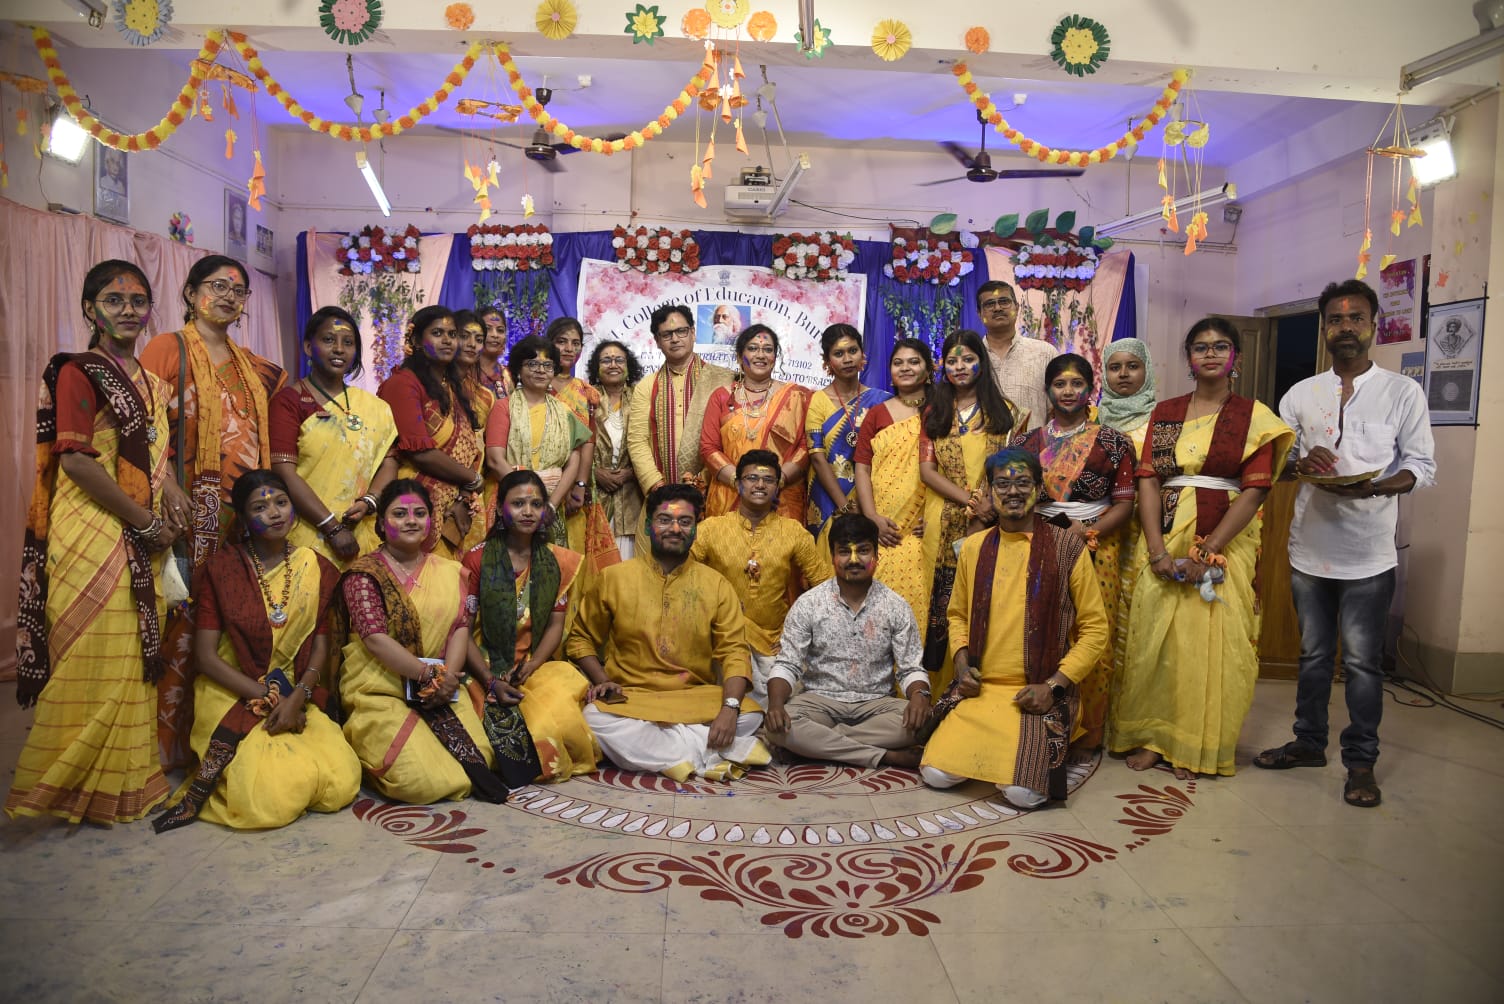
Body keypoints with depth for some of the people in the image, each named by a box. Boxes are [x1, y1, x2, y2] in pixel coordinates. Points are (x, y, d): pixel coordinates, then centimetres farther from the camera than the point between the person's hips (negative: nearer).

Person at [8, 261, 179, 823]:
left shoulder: (150, 381, 17)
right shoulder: (78, 372, -6)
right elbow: (76, 459, -15)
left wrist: (173, 520, 2)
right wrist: (144, 521, -13)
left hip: (143, 543, 7)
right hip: (93, 536, -7)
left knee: (137, 658, 11)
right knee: (95, 660, -3)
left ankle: (131, 774, 23)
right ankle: (86, 787, 10)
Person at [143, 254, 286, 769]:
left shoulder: (253, 366, 19)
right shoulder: (168, 348, 1)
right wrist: (168, 488, -22)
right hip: (194, 504, -5)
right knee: (186, 615, -7)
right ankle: (172, 741, 2)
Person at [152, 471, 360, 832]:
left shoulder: (316, 568, 4)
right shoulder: (220, 569, -5)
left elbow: (320, 645, 3)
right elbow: (206, 656, -8)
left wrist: (297, 697, -15)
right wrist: (268, 698, -15)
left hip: (295, 696, 4)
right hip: (231, 697, -4)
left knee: (341, 787, -14)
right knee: (274, 800, -25)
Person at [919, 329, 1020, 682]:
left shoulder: (1005, 411, 9)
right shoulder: (935, 413, 11)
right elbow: (927, 470, 2)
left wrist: (995, 506, -12)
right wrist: (971, 501, -11)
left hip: (991, 524, -1)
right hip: (945, 524, 1)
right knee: (944, 607, 0)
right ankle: (943, 689, 9)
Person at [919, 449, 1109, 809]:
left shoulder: (1067, 547, -4)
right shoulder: (973, 547, 7)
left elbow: (1095, 628, -2)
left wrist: (1054, 685, -11)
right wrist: (962, 664, 1)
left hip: (1040, 693, -3)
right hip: (979, 688, 3)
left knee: (1024, 792, -20)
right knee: (936, 774, -11)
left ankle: (1034, 747, 13)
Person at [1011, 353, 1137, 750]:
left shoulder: (1112, 443, 5)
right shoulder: (1028, 442, 12)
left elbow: (1125, 504, 0)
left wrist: (1087, 533, -14)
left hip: (1094, 553, -2)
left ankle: (1087, 735, 10)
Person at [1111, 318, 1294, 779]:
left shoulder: (1254, 416, 2)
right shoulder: (1165, 412, 10)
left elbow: (1254, 491, -7)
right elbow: (1147, 479, 1)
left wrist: (1206, 553, -15)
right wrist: (1157, 550, -12)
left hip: (1225, 542, -2)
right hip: (1165, 538, 2)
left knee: (1212, 641, 1)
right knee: (1156, 636, 3)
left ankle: (1196, 746, 16)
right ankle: (1152, 735, 18)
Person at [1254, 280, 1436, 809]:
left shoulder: (1403, 392, 1)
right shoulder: (1300, 395, 9)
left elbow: (1422, 466, -2)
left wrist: (1373, 487, -21)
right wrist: (1301, 463, -14)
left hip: (1368, 555, -3)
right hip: (1310, 548, 3)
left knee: (1362, 660, 2)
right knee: (1313, 653, 14)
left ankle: (1360, 761, 15)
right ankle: (1309, 741, 27)